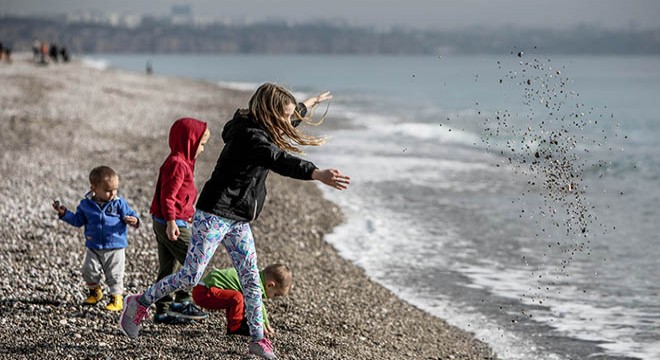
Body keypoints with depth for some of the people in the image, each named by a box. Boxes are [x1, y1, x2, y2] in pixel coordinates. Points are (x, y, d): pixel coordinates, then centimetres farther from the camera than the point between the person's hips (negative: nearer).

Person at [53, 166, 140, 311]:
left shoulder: (119, 203, -7)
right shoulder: (86, 204, 0)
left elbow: (131, 215, -4)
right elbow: (78, 220, 12)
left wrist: (134, 221, -26)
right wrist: (64, 213, 3)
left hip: (116, 247, -2)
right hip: (94, 248, 2)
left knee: (115, 275, 0)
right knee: (89, 272, 0)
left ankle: (116, 298, 11)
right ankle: (94, 292, 25)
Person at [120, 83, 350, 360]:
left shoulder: (259, 130, 8)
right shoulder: (250, 137, -22)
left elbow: (287, 121, 32)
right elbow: (279, 160, -41)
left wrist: (309, 104, 48)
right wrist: (317, 174, -56)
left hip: (238, 221, 10)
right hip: (215, 214, -10)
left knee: (251, 279, 6)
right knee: (190, 277, -6)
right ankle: (139, 303, 12)